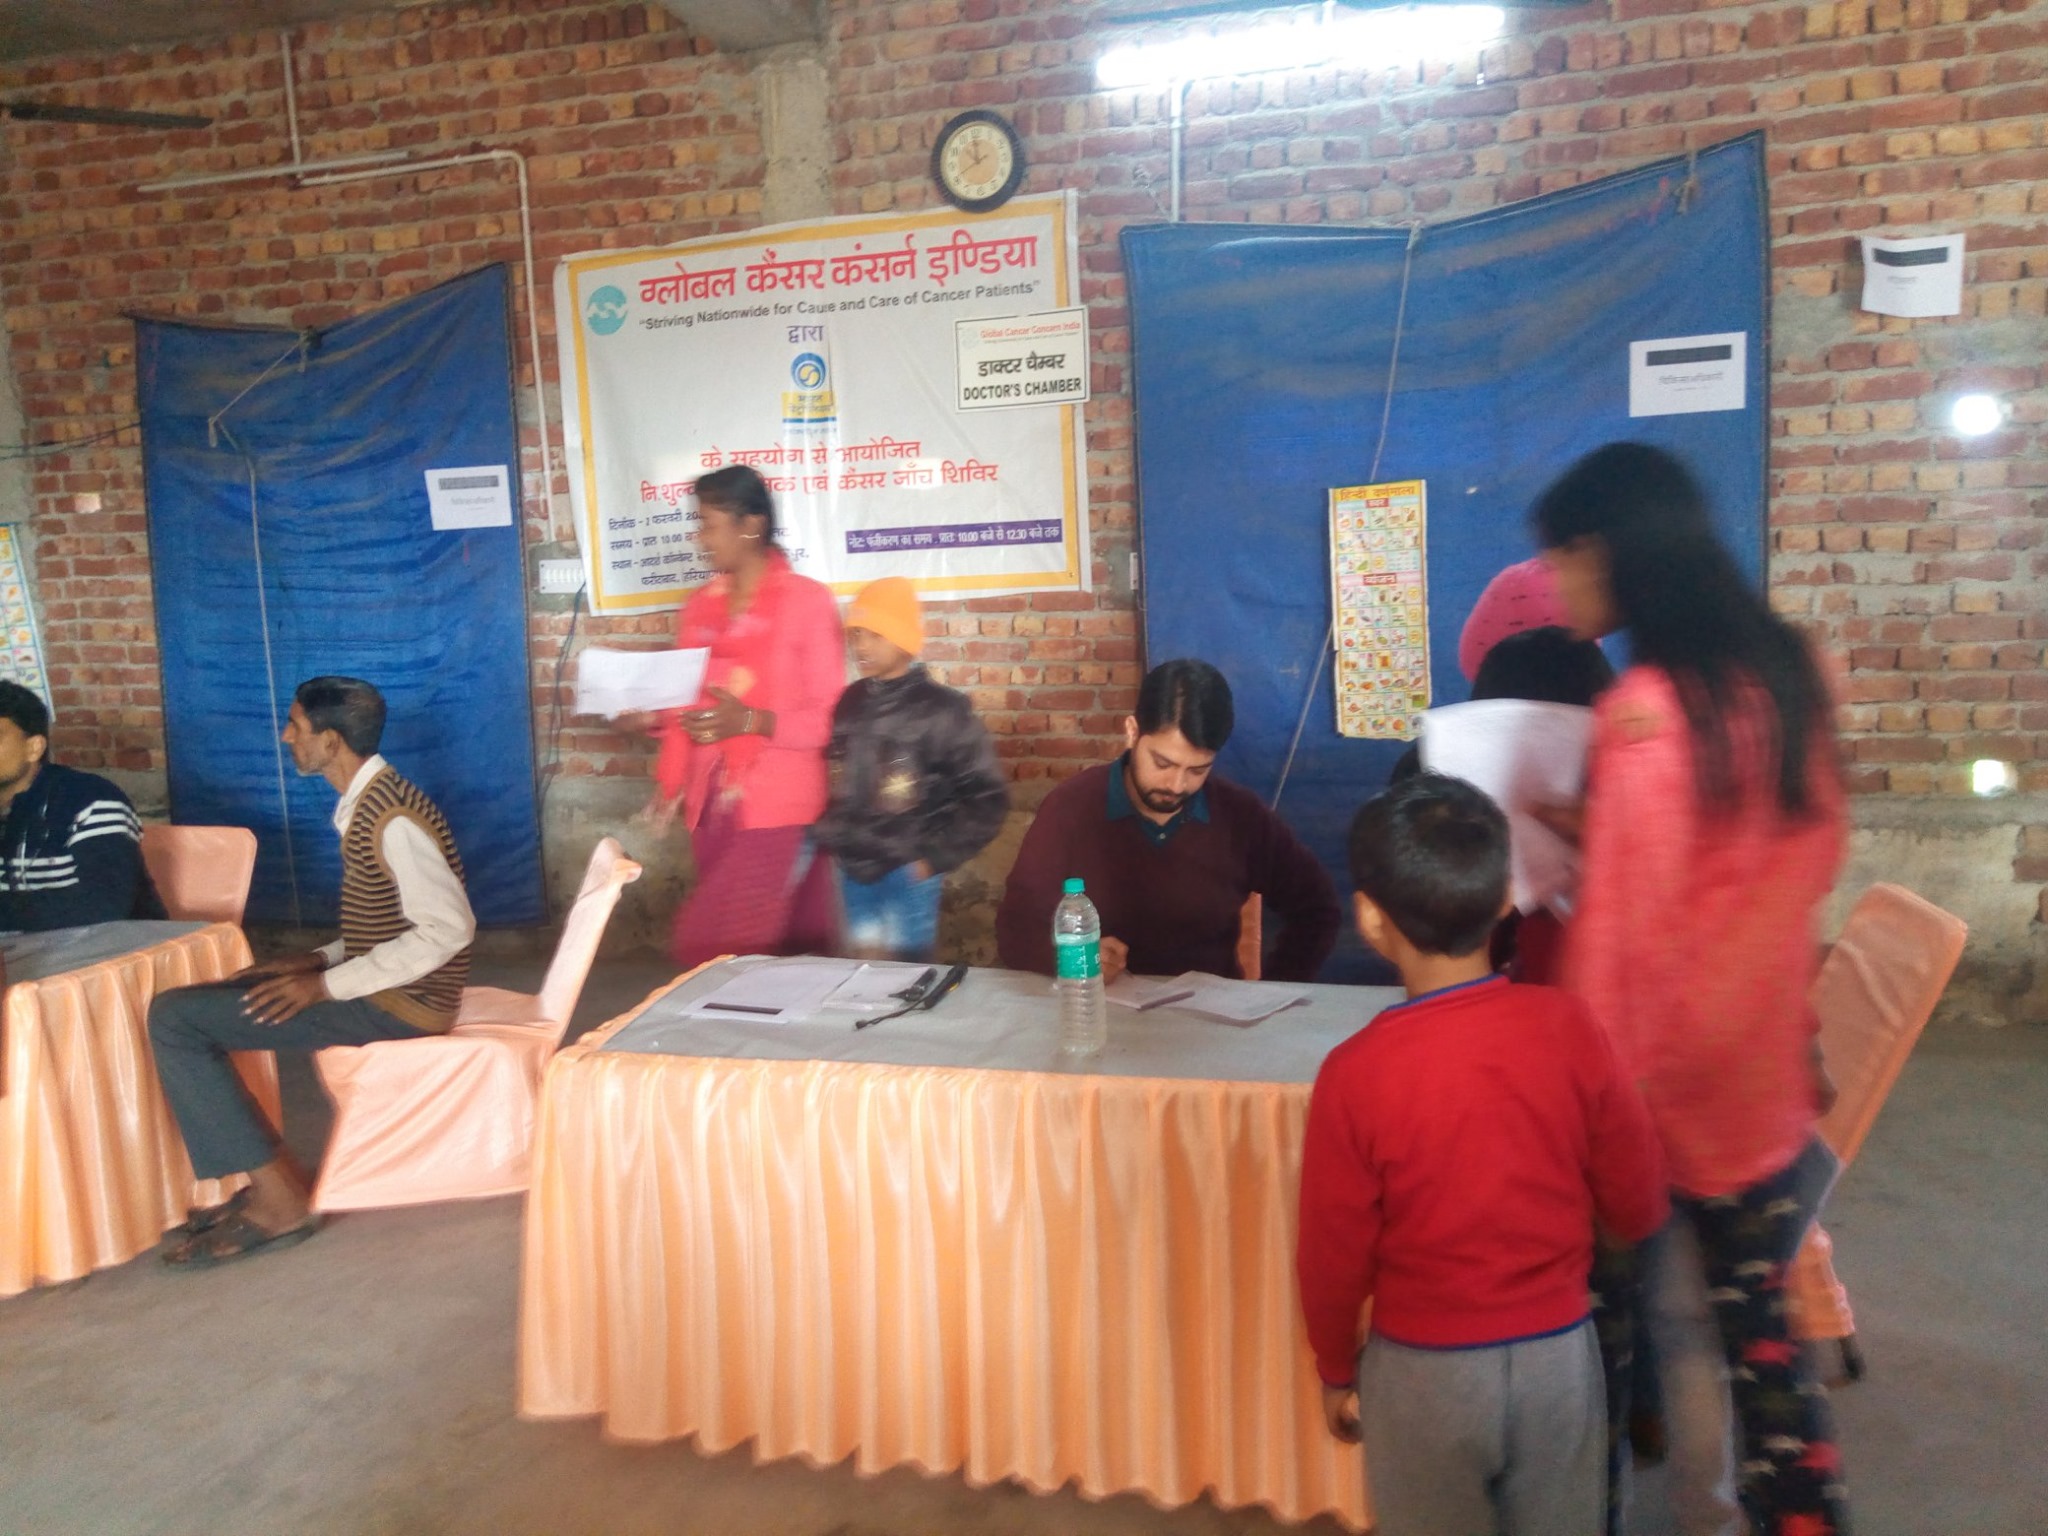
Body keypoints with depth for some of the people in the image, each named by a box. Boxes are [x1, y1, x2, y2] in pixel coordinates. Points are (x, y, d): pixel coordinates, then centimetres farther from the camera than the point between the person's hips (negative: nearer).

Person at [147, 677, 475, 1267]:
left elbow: (448, 928, -25)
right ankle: (262, 1182, 10)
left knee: (174, 1018, -11)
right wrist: (320, 959, 4)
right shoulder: (368, 802, 11)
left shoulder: (391, 818, -20)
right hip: (383, 987, 10)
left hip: (399, 1003, -10)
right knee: (189, 1008, 14)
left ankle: (279, 1200, -7)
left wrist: (327, 984, -21)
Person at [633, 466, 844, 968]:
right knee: (769, 950, 10)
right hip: (712, 805, 5)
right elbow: (688, 707, 16)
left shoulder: (807, 600, -7)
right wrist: (651, 716, -3)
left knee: (706, 944, -9)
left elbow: (829, 718, -10)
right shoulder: (700, 606, 11)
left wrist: (750, 721, -22)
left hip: (777, 808, -5)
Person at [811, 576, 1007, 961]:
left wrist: (935, 857, -10)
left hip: (908, 871, -5)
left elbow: (986, 799, -9)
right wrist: (828, 838, 7)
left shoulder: (942, 709, -9)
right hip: (852, 869, 5)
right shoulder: (850, 704, 6)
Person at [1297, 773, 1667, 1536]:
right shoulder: (1567, 1027, -15)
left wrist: (1336, 1370, 7)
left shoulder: (1355, 1072, -21)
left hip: (1425, 1371, -2)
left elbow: (1333, 1255, -10)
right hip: (1560, 1355, 2)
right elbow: (1639, 1210, -4)